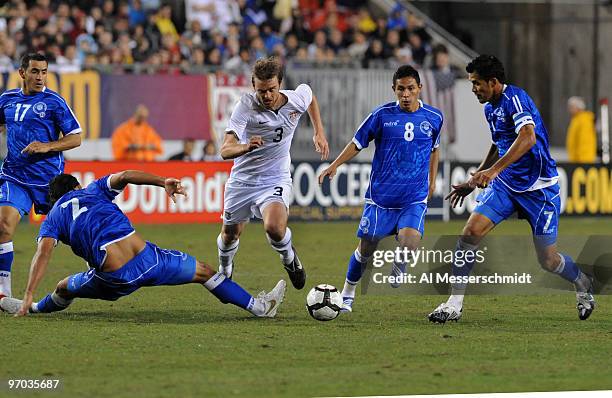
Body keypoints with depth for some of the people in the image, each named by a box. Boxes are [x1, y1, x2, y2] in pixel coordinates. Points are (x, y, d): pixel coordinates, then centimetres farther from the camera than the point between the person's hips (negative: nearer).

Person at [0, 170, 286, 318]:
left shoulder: (52, 219, 16)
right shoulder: (94, 190, 19)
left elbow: (43, 253, 0)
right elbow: (125, 176, 0)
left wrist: (29, 296, -5)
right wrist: (163, 182, -10)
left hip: (116, 279, 0)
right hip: (147, 258, 0)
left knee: (64, 289, 28)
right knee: (204, 271, 17)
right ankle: (258, 306, 22)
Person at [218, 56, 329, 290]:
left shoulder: (297, 99, -15)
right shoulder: (246, 106, -24)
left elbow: (310, 95, 14)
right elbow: (226, 150, -33)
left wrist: (319, 132, 10)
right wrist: (246, 147, -54)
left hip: (275, 180, 0)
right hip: (242, 180, 1)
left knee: (275, 228, -28)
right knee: (229, 234, 15)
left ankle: (289, 258, 7)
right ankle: (225, 270, 51)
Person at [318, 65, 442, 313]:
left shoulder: (434, 118, 2)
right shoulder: (382, 115, -4)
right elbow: (357, 143, 4)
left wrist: (432, 181, 23)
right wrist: (334, 166, -7)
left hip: (414, 199, 0)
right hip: (380, 196, 0)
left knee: (409, 241, -24)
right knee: (366, 249, 4)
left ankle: (399, 265, 11)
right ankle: (347, 296, 26)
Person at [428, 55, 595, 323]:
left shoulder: (515, 98, -18)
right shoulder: (490, 108, 10)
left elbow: (528, 138, -34)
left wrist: (495, 169, -40)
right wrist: (473, 181, 28)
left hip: (538, 187, -7)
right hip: (506, 185, 8)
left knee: (548, 260, -1)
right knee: (470, 233, -12)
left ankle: (582, 284, 33)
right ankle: (454, 305, -8)